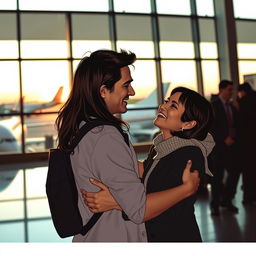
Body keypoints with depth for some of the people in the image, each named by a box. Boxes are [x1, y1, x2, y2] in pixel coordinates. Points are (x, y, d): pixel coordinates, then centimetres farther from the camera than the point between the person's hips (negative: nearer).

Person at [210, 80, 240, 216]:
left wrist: (232, 137, 0)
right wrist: (224, 139, -14)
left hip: (232, 144, 6)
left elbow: (236, 124, 18)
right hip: (219, 146, -6)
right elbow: (212, 127, -12)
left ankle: (226, 200, 22)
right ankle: (215, 204, 14)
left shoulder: (232, 106, 14)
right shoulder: (213, 105, -6)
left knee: (235, 171, 4)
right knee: (217, 175, 0)